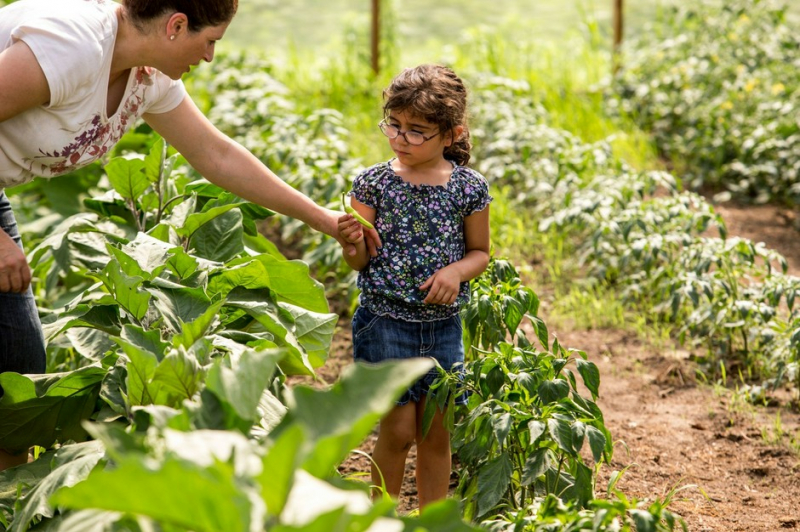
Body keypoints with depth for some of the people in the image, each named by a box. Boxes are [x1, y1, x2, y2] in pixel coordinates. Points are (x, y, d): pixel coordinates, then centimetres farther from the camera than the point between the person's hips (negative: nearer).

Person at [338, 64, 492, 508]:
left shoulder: (468, 188, -3)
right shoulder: (373, 183, -6)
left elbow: (480, 252, 9)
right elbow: (361, 262, -3)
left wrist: (457, 271, -12)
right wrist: (352, 242, -25)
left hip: (443, 325, 2)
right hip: (385, 320, -2)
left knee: (436, 434, 10)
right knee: (398, 430, -2)